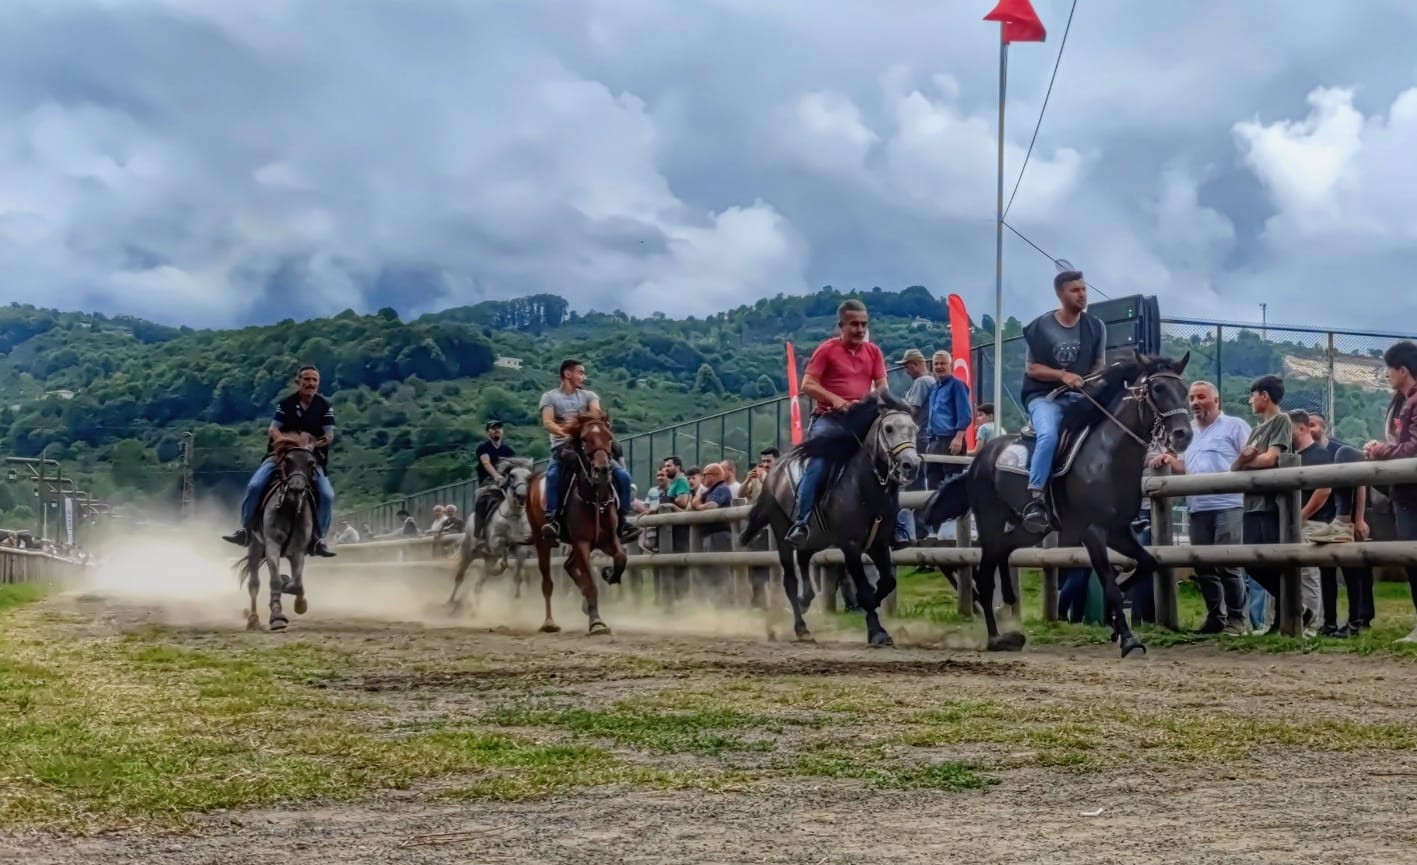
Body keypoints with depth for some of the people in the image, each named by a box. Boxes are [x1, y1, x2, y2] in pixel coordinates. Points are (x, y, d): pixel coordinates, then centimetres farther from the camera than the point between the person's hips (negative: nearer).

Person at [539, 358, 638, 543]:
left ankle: (623, 519, -3)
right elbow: (547, 422, -8)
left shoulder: (589, 395, 17)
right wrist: (567, 433, -27)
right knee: (553, 475, -37)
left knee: (622, 475, -13)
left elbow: (597, 414, -3)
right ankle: (552, 519, -34)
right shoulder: (550, 397, 9)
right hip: (563, 447, -3)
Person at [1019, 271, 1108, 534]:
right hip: (1044, 396, -4)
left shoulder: (1096, 326, 5)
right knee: (1049, 435, -32)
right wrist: (1062, 375, -18)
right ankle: (1034, 499, -28)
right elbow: (1032, 368, -3)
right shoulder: (1040, 327, -4)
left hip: (1080, 396, 4)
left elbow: (1099, 366, 11)